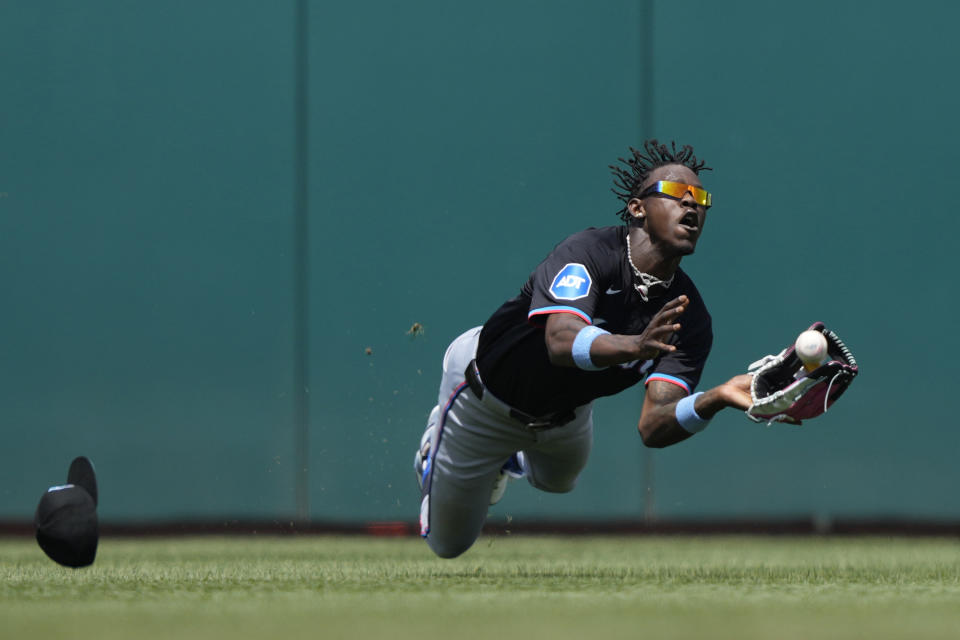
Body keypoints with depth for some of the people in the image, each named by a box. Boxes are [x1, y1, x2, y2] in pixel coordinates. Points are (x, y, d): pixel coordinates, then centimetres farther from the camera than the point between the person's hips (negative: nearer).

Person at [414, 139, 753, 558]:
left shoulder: (689, 318, -23)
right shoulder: (590, 253, -36)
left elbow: (653, 428, -34)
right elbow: (562, 342, -53)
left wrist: (716, 400, -54)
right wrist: (636, 345, -72)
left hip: (566, 412, 5)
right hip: (484, 394, -5)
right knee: (449, 544, 15)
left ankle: (508, 456, 59)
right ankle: (437, 440, 41)